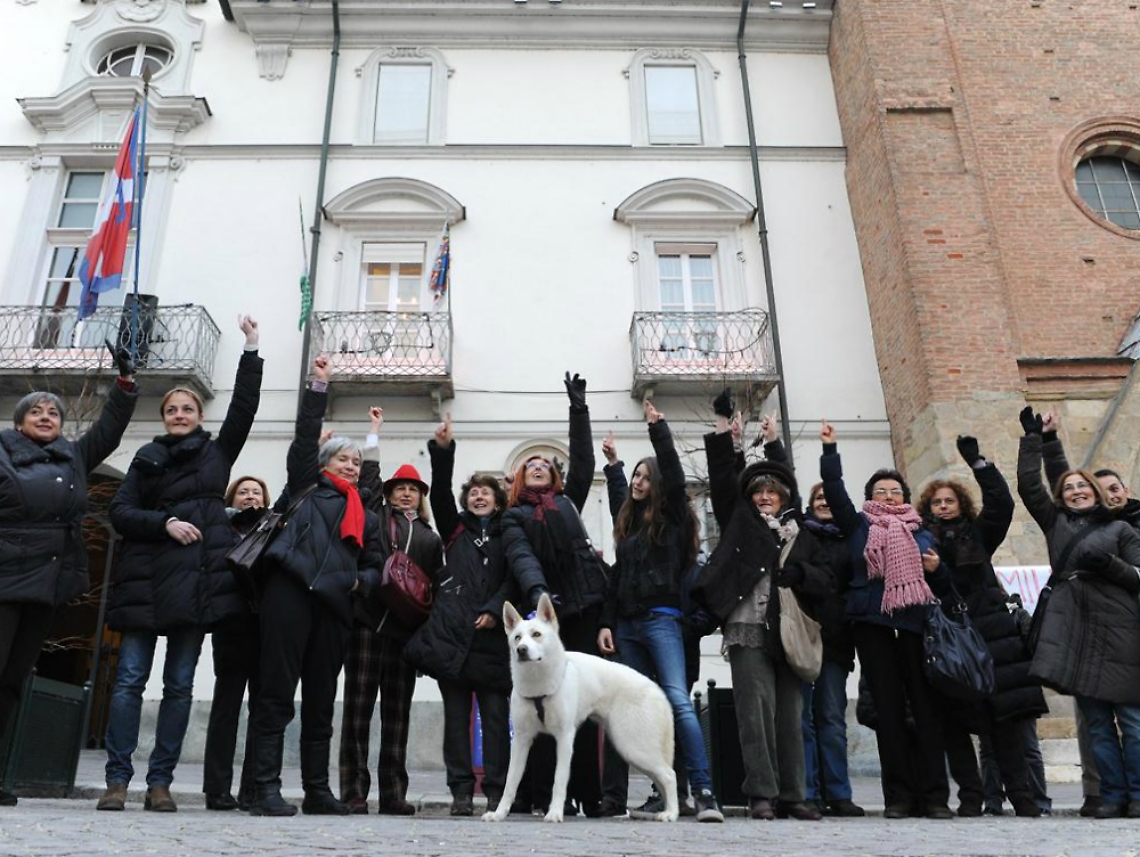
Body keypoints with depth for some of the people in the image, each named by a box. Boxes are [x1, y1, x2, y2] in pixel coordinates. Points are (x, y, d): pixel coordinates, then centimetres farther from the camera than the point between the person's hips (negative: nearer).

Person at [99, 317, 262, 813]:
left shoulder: (218, 452, 14)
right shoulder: (147, 459, 14)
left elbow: (244, 406, 6)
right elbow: (120, 513, 7)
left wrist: (250, 351, 5)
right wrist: (165, 522, -10)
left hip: (198, 577, 0)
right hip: (147, 577, 0)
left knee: (180, 684, 2)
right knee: (130, 678, -2)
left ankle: (160, 782, 8)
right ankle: (117, 779, 4)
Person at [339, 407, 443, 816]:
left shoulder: (430, 537, 16)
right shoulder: (375, 516, 12)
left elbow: (435, 584, 13)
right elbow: (369, 477, 6)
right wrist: (375, 431, 11)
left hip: (407, 626, 2)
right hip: (369, 618, -2)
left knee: (398, 708, 4)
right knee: (358, 704, -3)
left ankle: (392, 793, 9)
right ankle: (354, 792, 1)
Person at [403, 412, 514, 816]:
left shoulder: (507, 535, 13)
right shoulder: (456, 529, 16)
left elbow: (514, 579, 2)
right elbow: (440, 493, 2)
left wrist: (494, 610, -15)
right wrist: (442, 450, -12)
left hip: (492, 636, -1)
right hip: (451, 633, 1)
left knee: (495, 715, -1)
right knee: (456, 715, 4)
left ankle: (497, 792, 5)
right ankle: (461, 791, 10)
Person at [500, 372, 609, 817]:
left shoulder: (568, 500, 22)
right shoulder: (515, 516, 13)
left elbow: (582, 457, 17)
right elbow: (520, 556, -5)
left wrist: (578, 405, 16)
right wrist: (537, 590, -25)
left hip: (583, 609, 2)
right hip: (544, 610, -2)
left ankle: (585, 792, 2)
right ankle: (540, 792, 1)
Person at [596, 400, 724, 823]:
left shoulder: (672, 517, 4)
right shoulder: (628, 523, 19)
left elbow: (674, 473, -11)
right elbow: (617, 578, 18)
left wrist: (658, 426, -9)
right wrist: (607, 623, 11)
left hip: (661, 619, -6)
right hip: (626, 625, 6)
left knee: (677, 700, -17)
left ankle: (703, 791, -18)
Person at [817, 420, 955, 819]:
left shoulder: (922, 534, 19)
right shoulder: (858, 526, 14)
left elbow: (945, 588, 21)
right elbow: (834, 490, 2)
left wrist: (937, 570, -1)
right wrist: (830, 450, -4)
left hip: (916, 625, 1)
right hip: (872, 625, -1)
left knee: (926, 707, -3)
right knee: (888, 709, 0)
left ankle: (935, 795, 2)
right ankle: (899, 794, 5)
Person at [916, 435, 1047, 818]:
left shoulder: (977, 535, 13)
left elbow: (1001, 504, 0)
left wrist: (976, 460, -3)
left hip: (988, 635, 0)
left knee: (1007, 715, -3)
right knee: (952, 722, 1)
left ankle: (1022, 797, 5)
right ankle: (970, 797, 11)